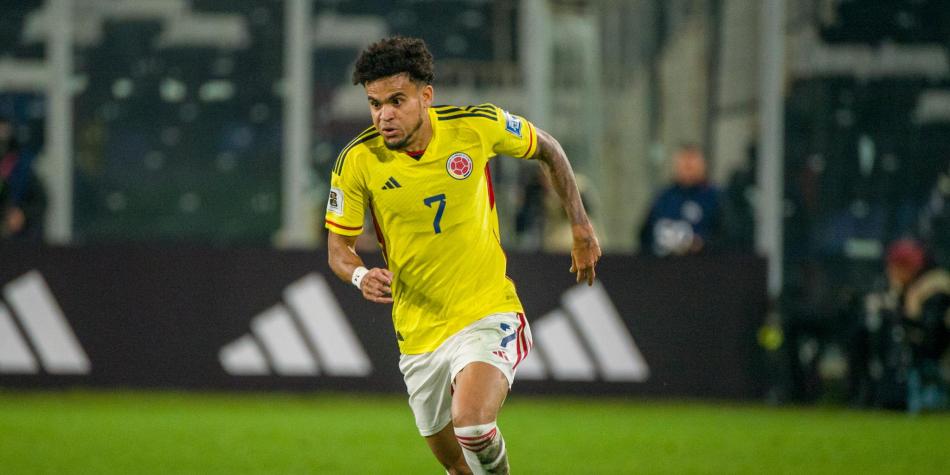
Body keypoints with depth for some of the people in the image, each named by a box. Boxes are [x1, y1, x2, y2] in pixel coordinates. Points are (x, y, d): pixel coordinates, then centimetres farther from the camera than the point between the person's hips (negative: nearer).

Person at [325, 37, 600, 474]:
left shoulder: (477, 127, -11)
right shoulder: (358, 160, -11)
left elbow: (547, 150, 9)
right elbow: (338, 246, -1)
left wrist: (581, 228, 12)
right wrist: (360, 276, -24)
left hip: (488, 313, -3)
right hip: (419, 334, 3)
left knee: (471, 423, -28)